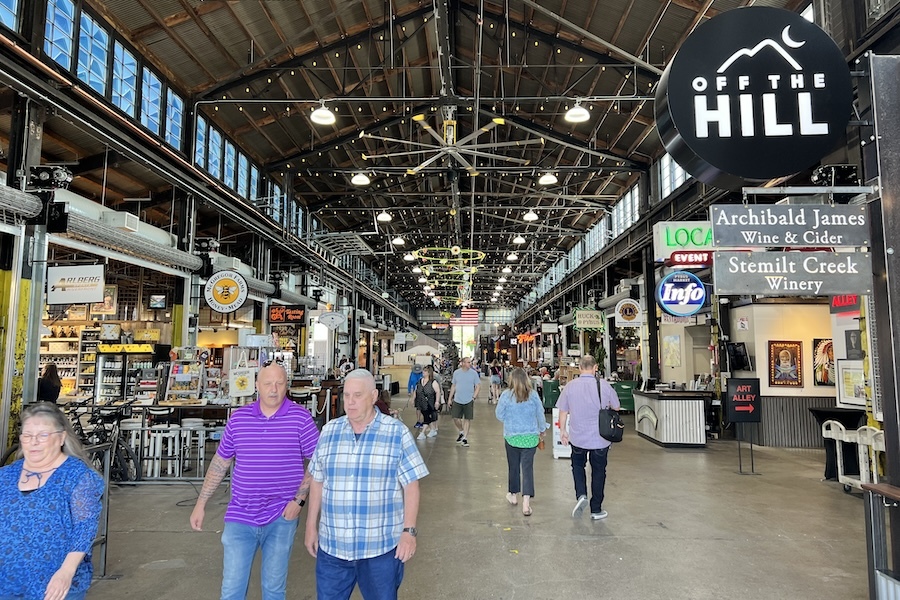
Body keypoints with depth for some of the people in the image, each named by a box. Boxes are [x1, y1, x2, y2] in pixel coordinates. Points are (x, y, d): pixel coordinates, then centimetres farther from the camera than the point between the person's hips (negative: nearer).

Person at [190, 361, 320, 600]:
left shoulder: (300, 417, -9)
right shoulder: (238, 417, 0)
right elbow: (220, 462, 9)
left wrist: (299, 499, -12)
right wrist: (201, 503, 8)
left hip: (281, 517, -2)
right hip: (240, 516, 2)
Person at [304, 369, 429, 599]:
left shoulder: (397, 433, -7)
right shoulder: (329, 431, 3)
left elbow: (410, 485, -6)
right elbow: (317, 481, 10)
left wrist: (409, 530, -11)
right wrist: (311, 526, 11)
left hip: (381, 546, -3)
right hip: (332, 545, 3)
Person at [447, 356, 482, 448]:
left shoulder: (474, 373, -4)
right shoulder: (456, 372, 2)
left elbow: (478, 386, -1)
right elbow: (453, 386, 9)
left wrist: (474, 397, -11)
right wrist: (450, 398, 7)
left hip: (469, 400, -2)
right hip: (457, 400, 2)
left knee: (467, 419, 3)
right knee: (455, 418, 3)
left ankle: (465, 438, 13)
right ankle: (461, 432, 29)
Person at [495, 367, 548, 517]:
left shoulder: (506, 395, -10)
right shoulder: (533, 395, -7)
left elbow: (499, 415, -2)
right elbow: (540, 414, 2)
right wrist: (541, 430, 19)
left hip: (512, 436, 0)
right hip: (531, 436, 0)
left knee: (514, 466, 16)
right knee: (528, 467, 1)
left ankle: (514, 495, 34)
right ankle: (526, 502, -7)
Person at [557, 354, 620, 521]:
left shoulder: (570, 386, -9)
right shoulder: (604, 385, -12)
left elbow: (563, 412, -2)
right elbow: (615, 407, 2)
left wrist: (563, 431, 12)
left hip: (577, 437, 1)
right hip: (600, 438, -1)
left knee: (578, 466, 23)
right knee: (598, 471, 14)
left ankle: (581, 495, 2)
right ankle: (596, 510, 21)